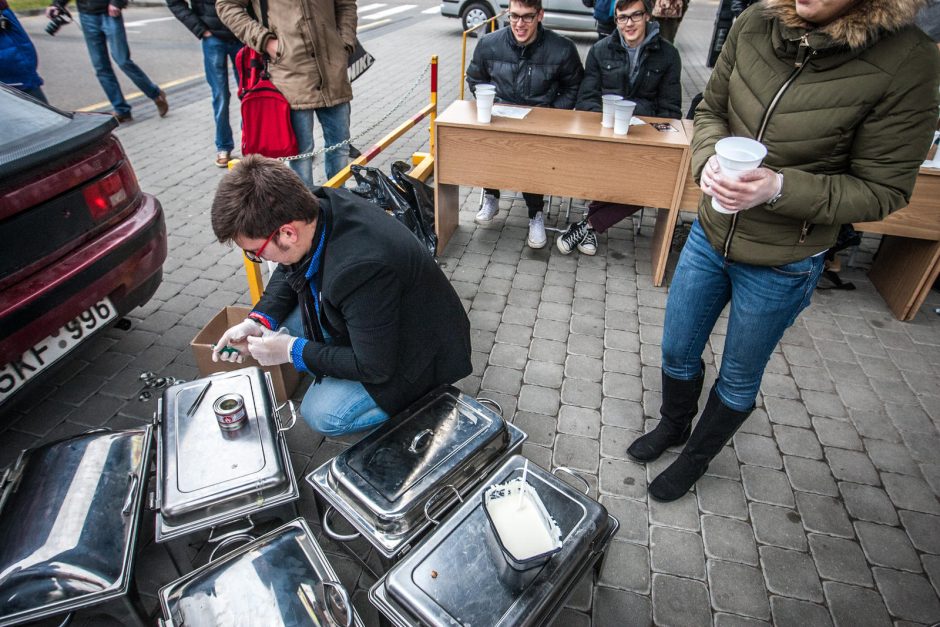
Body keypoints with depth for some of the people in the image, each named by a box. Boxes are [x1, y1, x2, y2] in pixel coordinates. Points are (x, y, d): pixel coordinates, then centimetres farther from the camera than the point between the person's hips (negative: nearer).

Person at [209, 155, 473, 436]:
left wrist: (292, 351, -18)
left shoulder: (360, 269, -41)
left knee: (321, 414, -15)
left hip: (415, 348, -8)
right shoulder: (319, 205, -16)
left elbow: (374, 368, -27)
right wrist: (258, 321, -9)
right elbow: (289, 271, 7)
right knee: (280, 322, -1)